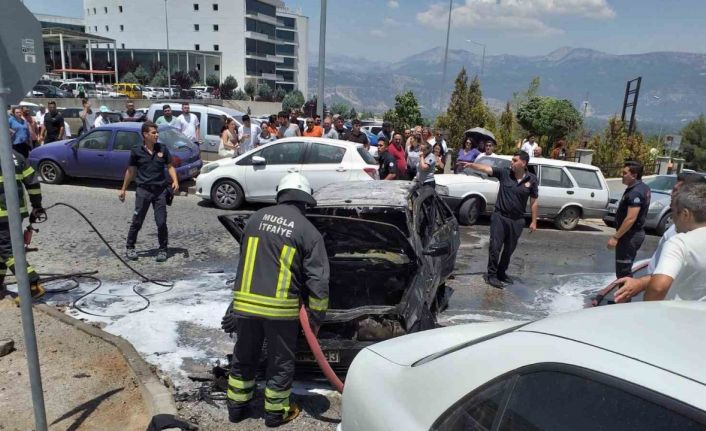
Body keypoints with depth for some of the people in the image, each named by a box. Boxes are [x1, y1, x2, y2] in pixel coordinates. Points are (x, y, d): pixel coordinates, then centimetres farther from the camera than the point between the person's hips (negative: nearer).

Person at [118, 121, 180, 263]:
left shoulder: (162, 149, 4)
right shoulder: (136, 151, -1)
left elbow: (170, 166, 10)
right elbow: (130, 171, 9)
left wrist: (175, 181, -8)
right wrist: (123, 189, 13)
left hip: (160, 190, 1)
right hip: (143, 190, -1)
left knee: (161, 222, 1)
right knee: (137, 222, 4)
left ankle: (162, 250, 15)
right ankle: (129, 247, 22)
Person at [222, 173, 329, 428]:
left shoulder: (256, 218, 8)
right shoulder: (308, 231, -5)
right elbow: (318, 281, -8)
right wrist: (317, 317, 2)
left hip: (245, 302, 4)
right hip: (281, 307, -4)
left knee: (244, 357, 22)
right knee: (280, 362, 15)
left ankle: (237, 406, 36)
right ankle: (276, 413, 29)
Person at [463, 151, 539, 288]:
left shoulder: (532, 179, -3)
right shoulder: (504, 173, -7)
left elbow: (534, 201, 3)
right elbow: (486, 168, -18)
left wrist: (534, 221, 2)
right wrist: (471, 165, -36)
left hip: (517, 220, 2)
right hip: (500, 217, -2)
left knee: (509, 249, 14)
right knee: (495, 247, -1)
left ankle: (501, 273, 31)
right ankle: (491, 275, 11)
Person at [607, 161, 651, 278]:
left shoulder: (635, 192, -22)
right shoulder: (643, 188, 10)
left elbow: (631, 219, -28)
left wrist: (615, 237, -26)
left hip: (630, 235, -10)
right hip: (637, 233, 10)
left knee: (623, 271, -4)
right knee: (626, 268, 19)